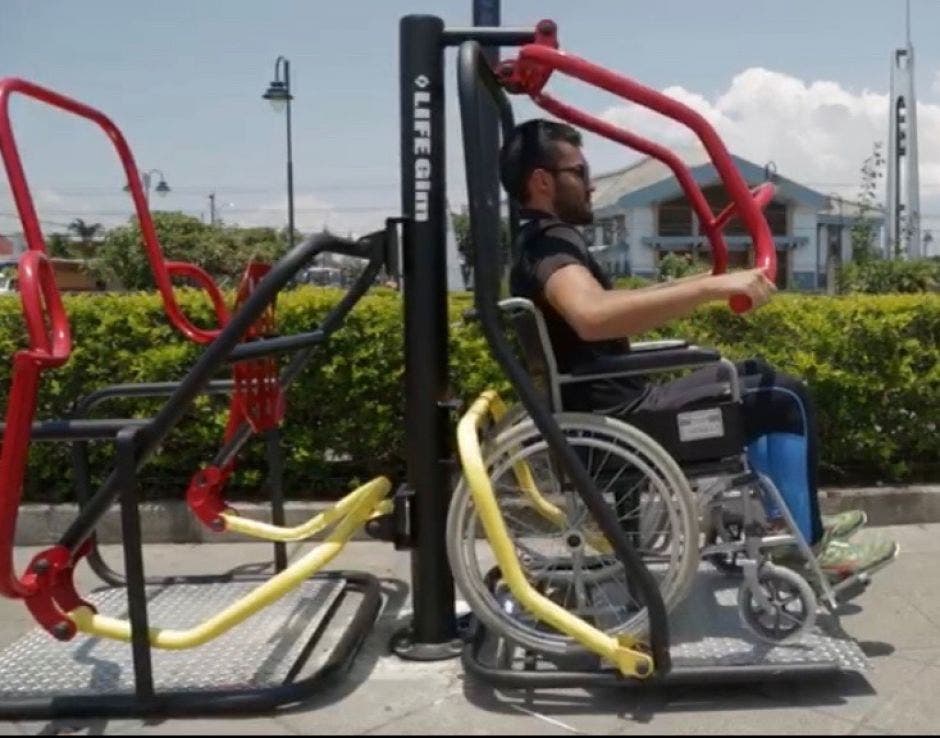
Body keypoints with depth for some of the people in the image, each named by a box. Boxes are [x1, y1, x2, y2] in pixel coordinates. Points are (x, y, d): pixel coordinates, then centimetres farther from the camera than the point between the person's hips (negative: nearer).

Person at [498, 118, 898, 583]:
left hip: (613, 407, 11)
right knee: (785, 398, -3)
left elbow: (607, 305, 27)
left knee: (751, 377, 23)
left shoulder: (541, 243, 14)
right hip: (620, 419, -11)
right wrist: (712, 287, -40)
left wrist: (693, 284, 24)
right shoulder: (550, 243, -19)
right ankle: (806, 550, 8)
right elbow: (592, 316, -41)